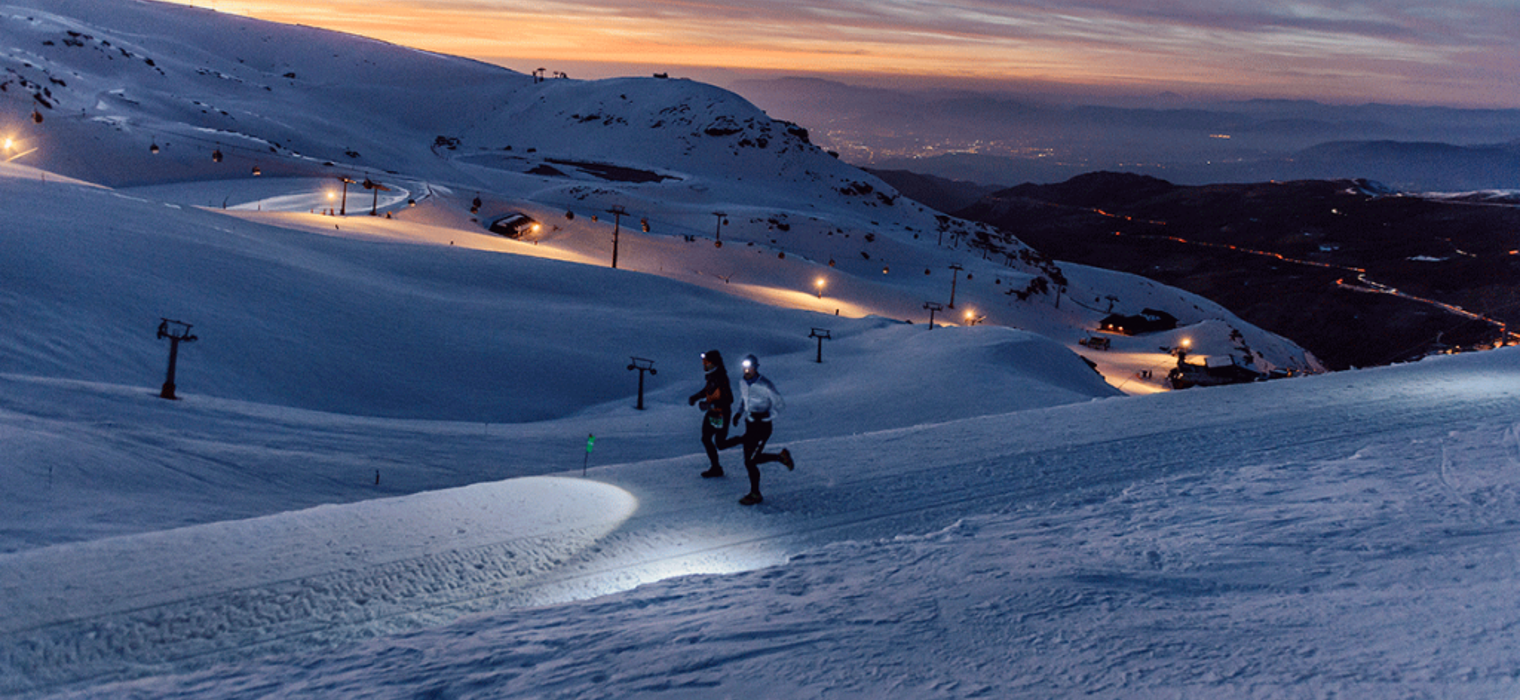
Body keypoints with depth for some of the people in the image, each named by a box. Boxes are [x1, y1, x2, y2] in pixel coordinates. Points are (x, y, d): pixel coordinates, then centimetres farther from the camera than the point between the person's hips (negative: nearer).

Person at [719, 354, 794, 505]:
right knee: (752, 459, 11)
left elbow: (780, 405, -14)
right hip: (749, 424, 8)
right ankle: (781, 457, 31)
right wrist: (739, 412, 5)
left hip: (762, 426, -8)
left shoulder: (765, 386, -20)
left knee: (750, 461, -6)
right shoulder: (743, 383, 2)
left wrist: (764, 414, -24)